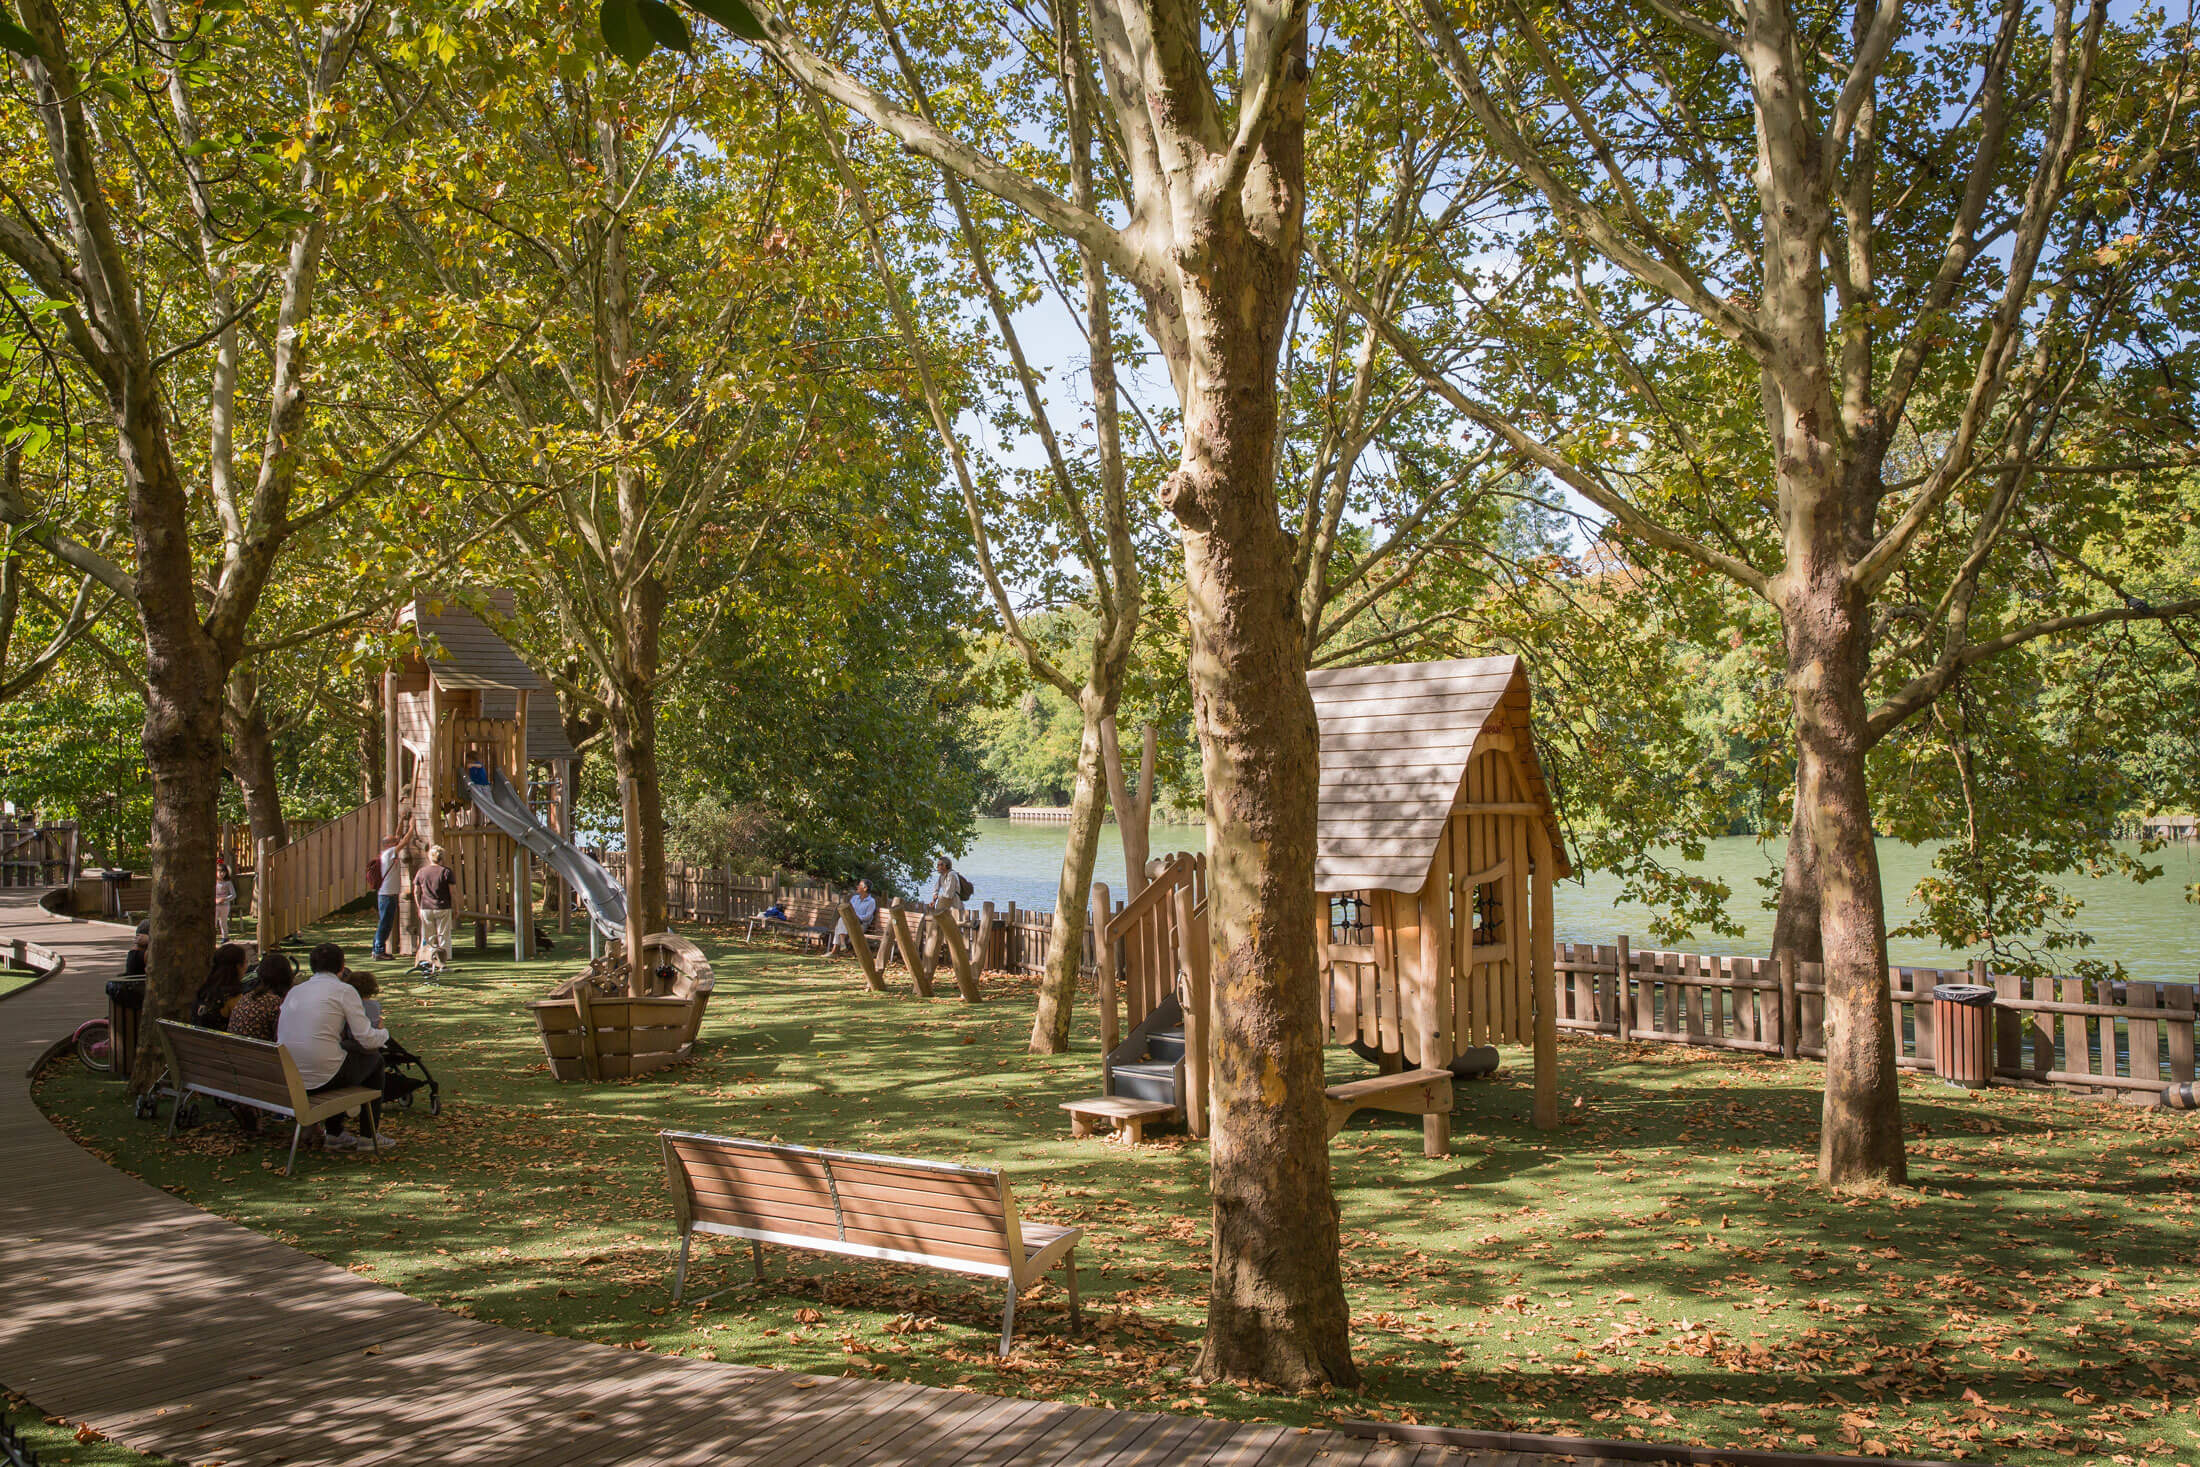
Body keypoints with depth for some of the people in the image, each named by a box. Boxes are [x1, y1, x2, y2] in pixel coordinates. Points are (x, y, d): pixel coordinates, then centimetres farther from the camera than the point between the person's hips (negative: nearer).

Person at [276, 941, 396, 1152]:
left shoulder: (294, 991, 12)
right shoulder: (344, 990, -5)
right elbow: (367, 1039, -9)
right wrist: (384, 1033, 14)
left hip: (288, 1079, 6)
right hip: (322, 1078, -6)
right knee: (374, 1059, 21)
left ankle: (334, 1134, 34)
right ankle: (369, 1136, 25)